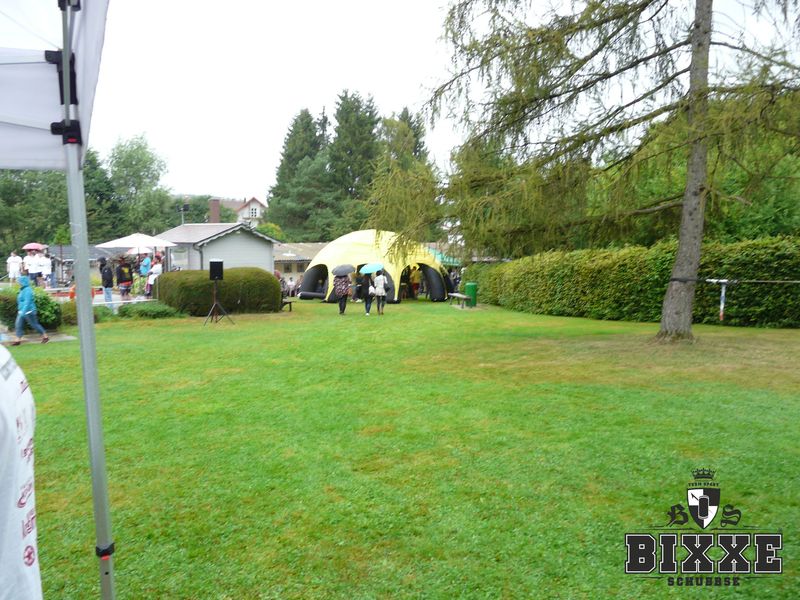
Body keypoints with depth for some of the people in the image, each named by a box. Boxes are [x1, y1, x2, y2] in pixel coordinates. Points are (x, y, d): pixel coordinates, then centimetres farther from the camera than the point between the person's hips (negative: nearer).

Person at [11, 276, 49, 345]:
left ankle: (45, 337, 11)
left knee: (35, 324, 0)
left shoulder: (27, 290, -19)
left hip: (28, 312, -10)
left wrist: (23, 311, -32)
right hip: (22, 311, 10)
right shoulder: (23, 290, 12)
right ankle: (18, 340, 5)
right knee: (18, 325, 3)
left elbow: (27, 302, -27)